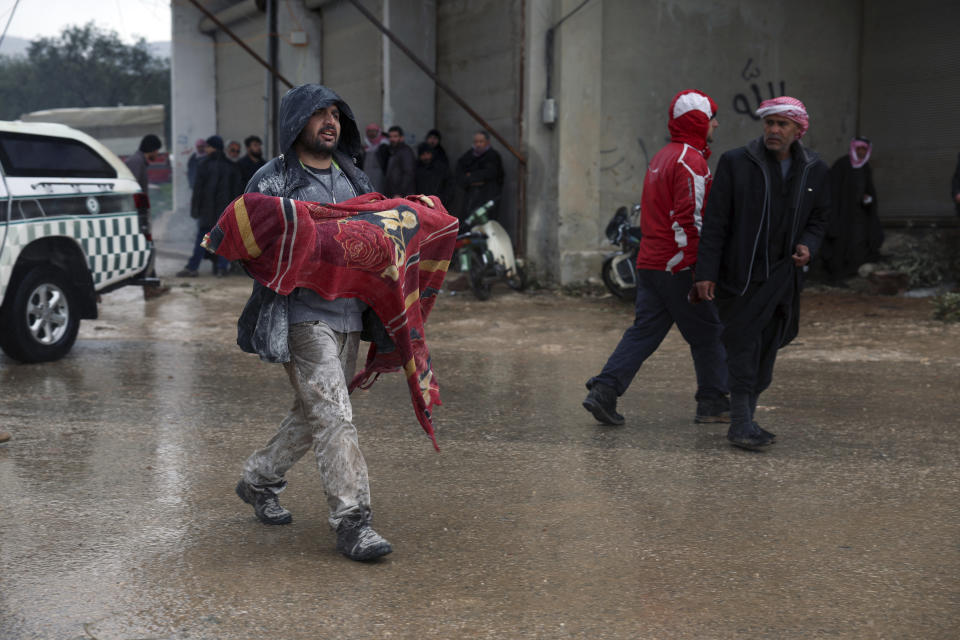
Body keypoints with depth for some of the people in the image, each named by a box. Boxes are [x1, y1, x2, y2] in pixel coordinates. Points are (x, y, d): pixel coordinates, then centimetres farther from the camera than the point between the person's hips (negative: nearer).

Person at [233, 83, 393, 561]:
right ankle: (351, 520, -10)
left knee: (313, 413, 16)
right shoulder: (271, 181, -2)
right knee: (333, 415, -13)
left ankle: (258, 479, 36)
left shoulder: (354, 178, 18)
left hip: (348, 312, 7)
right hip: (302, 313, -7)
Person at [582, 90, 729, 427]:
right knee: (708, 335, 5)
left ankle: (604, 390, -2)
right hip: (679, 267, -8)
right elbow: (689, 221, -20)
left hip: (649, 263, 9)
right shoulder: (691, 161, -13)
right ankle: (713, 404, 14)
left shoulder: (661, 157, 17)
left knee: (643, 331, 7)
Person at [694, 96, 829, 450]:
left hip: (782, 275, 5)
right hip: (740, 275, -4)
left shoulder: (814, 170, 6)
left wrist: (808, 245, -4)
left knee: (767, 349, 10)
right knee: (743, 348, -6)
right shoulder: (735, 163, -6)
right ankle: (741, 424, 2)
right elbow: (715, 222, -7)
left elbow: (818, 217, 18)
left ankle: (746, 420, 23)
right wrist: (706, 272, -11)